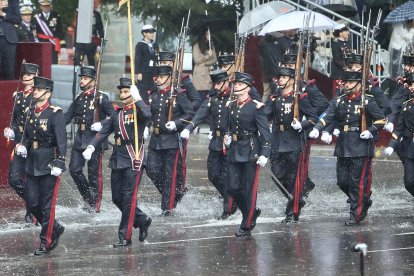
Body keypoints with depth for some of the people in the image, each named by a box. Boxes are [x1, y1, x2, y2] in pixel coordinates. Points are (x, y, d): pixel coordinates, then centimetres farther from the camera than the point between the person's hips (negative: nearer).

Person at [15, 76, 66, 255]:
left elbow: (61, 141, -14)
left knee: (47, 205, -1)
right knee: (32, 203, 8)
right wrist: (23, 147, -1)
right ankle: (55, 229, 28)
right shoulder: (31, 113, 10)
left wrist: (59, 164, -20)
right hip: (32, 165, 7)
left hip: (48, 166, -7)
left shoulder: (55, 114, -11)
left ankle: (46, 242, 7)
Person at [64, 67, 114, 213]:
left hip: (95, 138, -6)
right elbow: (67, 116, 14)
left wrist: (101, 125, -22)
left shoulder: (101, 98, -6)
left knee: (94, 172, -1)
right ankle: (89, 199, 17)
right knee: (74, 169, 1)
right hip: (80, 137, 6)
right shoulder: (78, 99, 12)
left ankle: (95, 205, 8)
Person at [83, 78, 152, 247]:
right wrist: (91, 147, -2)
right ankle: (142, 221, 29)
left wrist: (137, 98, -30)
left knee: (128, 198, -6)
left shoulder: (137, 111, -4)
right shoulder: (117, 114, 16)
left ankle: (125, 237, -2)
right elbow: (103, 132, 10)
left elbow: (147, 115, -29)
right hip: (117, 161, 7)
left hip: (133, 161, -7)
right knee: (117, 198, 10)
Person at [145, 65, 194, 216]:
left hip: (173, 140, -6)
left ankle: (168, 207, 4)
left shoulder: (178, 95, -7)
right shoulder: (153, 95, 10)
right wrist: (146, 127, 6)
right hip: (155, 139, 6)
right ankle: (176, 192, 23)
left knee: (171, 174, -1)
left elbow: (190, 113, -10)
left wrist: (176, 123, -21)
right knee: (152, 170, 3)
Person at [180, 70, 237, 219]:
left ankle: (228, 209, 7)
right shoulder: (212, 98, 9)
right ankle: (231, 200, 27)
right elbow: (201, 114, -3)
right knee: (214, 175, 8)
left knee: (226, 177, -3)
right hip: (215, 142, 6)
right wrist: (188, 128, -18)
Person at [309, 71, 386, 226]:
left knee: (357, 182, -5)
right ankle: (364, 202, 29)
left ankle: (356, 215, 2)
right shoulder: (338, 101, 9)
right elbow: (327, 118, -1)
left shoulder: (368, 101, -3)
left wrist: (370, 131, -15)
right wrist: (317, 129, -19)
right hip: (343, 147, 5)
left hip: (361, 147, -5)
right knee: (342, 181, 7)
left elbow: (381, 120, 0)